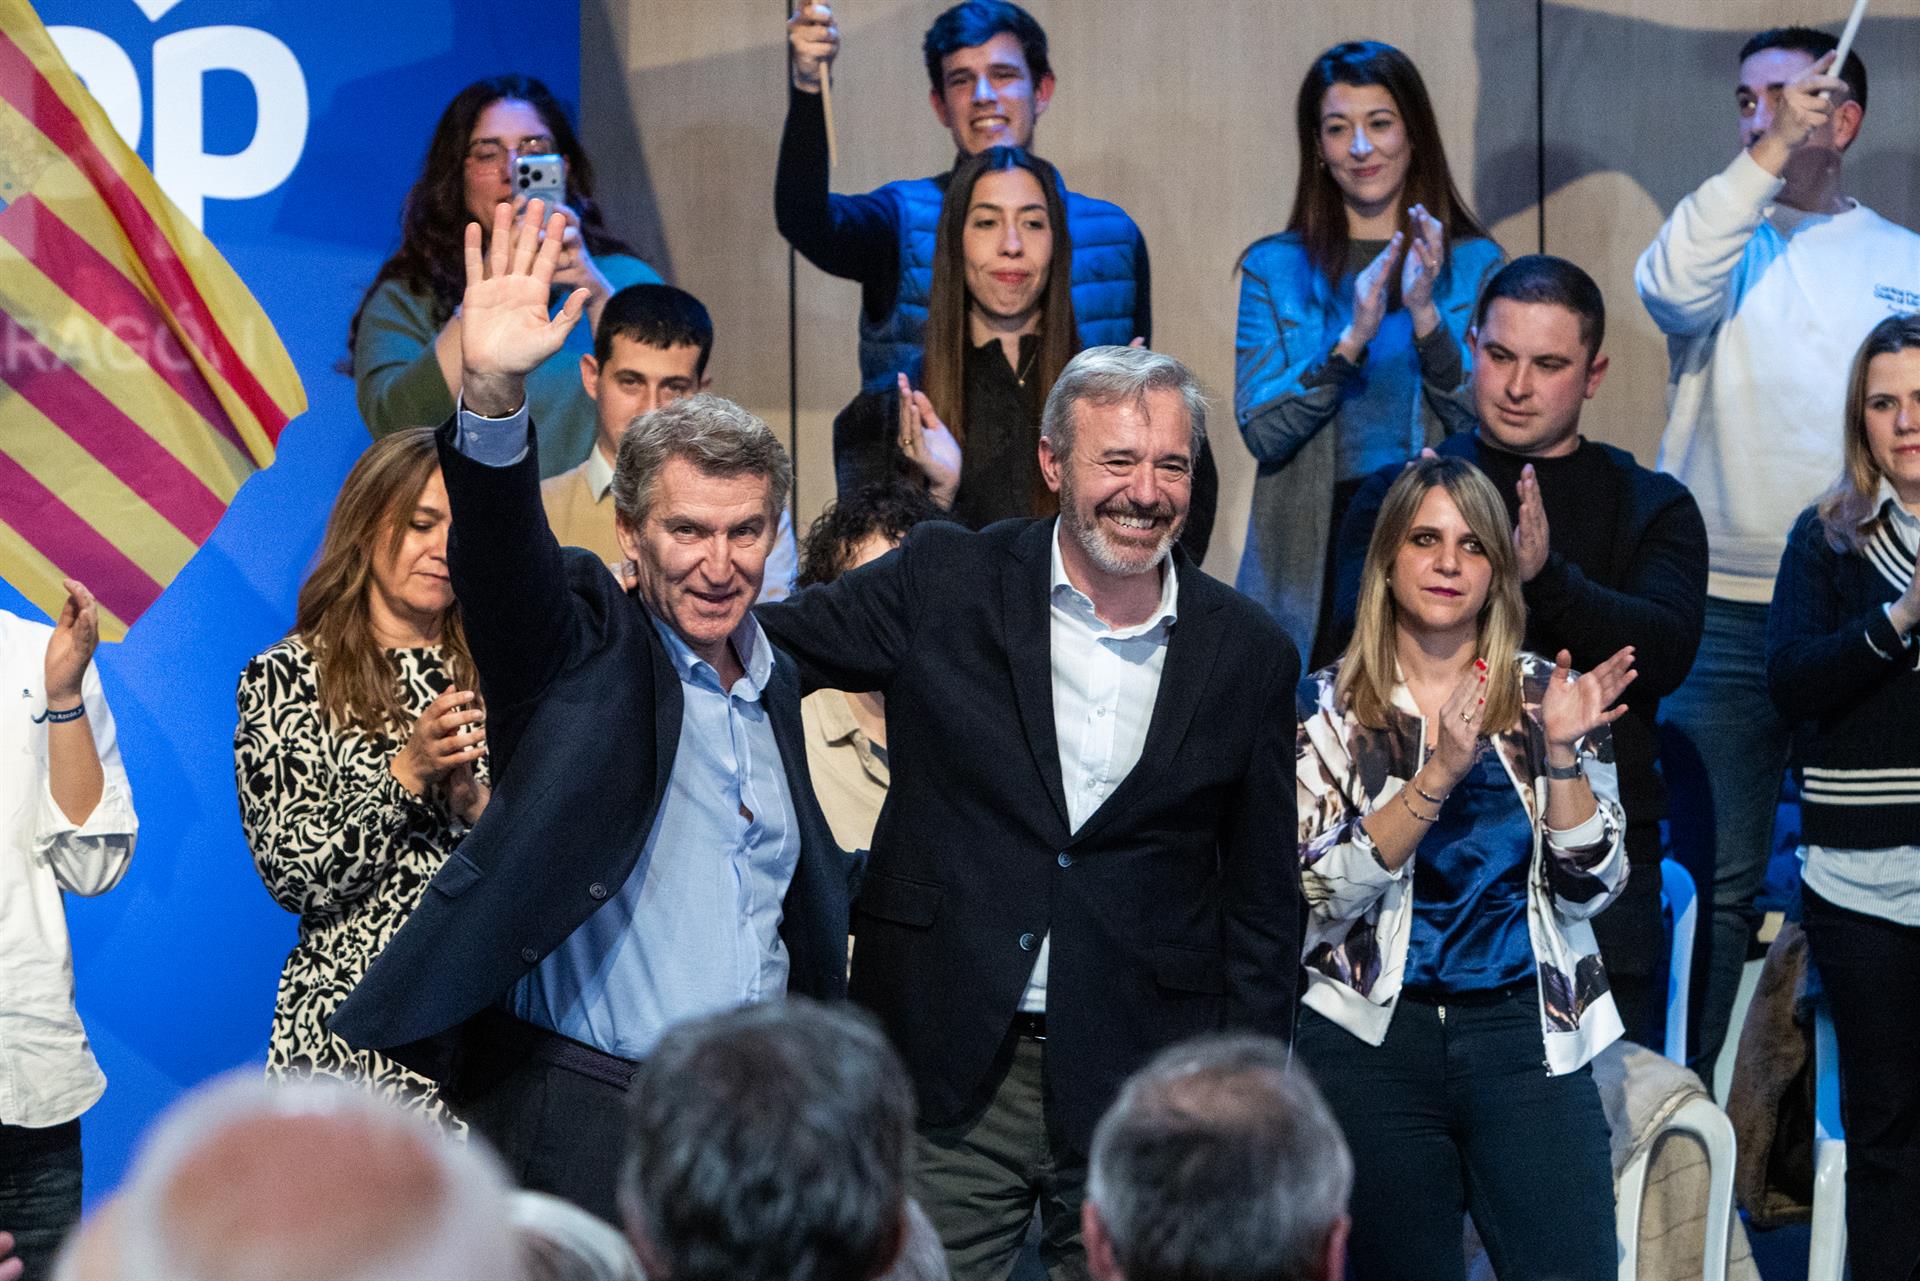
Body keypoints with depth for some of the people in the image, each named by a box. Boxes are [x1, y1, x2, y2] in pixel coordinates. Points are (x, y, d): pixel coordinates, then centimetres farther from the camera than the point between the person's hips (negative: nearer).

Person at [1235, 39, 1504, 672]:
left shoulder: (1474, 264, 5)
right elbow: (1261, 431, -5)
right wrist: (1351, 339, -18)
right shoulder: (1277, 267, 5)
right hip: (1315, 552, 0)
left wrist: (1426, 316, -16)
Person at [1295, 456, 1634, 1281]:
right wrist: (1437, 776, -18)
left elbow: (1588, 889, 1)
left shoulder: (1543, 696, 6)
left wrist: (1561, 753, -12)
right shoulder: (1330, 708, 3)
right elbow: (1322, 890, -9)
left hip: (1525, 1036, 1)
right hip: (1373, 1038, -1)